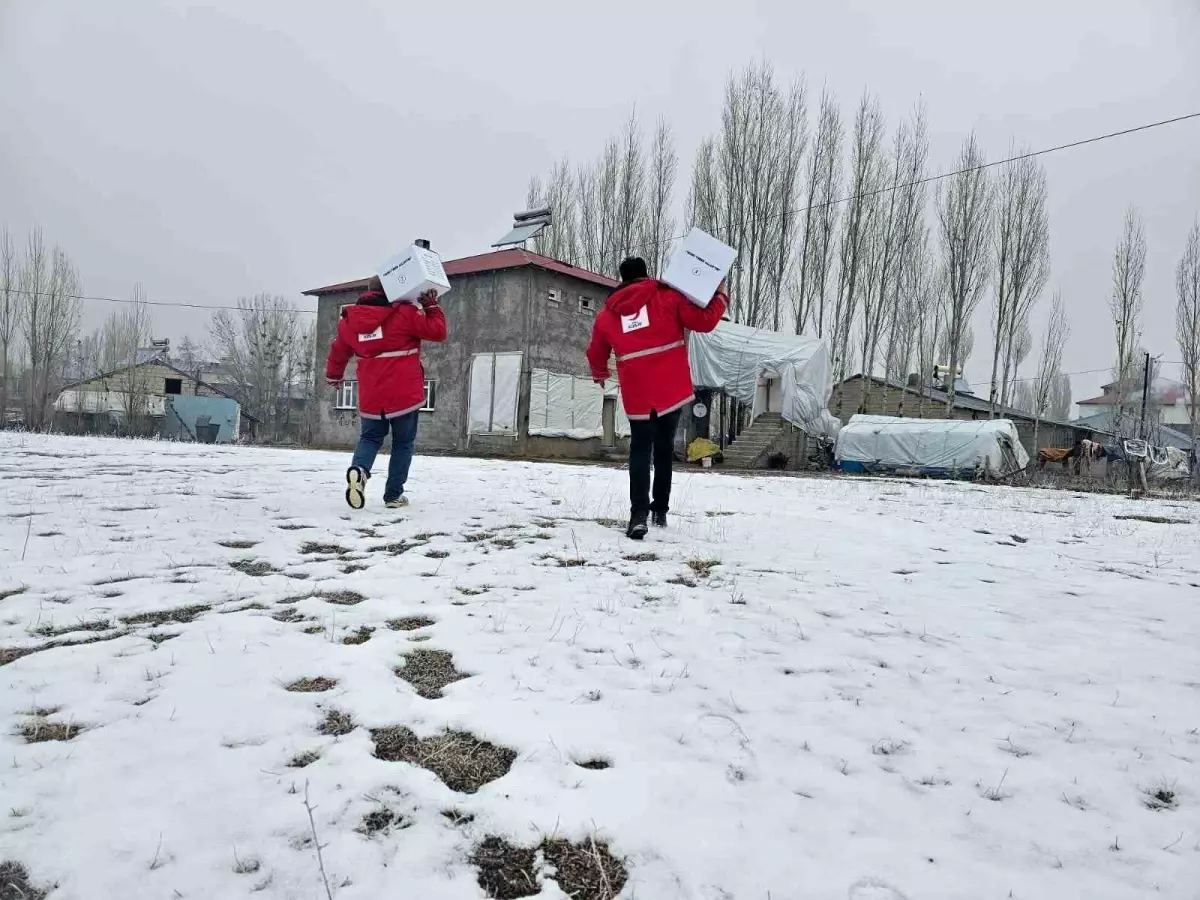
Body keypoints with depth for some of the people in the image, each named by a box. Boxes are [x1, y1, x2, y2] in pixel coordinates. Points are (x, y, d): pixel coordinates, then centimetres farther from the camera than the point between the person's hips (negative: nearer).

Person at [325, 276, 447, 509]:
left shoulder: (350, 319, 6)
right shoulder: (404, 313, -9)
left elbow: (338, 351, 21)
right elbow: (437, 331, -8)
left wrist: (333, 375, 38)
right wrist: (432, 306, 5)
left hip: (370, 397, 4)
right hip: (404, 395, -3)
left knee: (370, 438, 18)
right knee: (403, 443, 11)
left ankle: (358, 469, -13)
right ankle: (393, 495, 11)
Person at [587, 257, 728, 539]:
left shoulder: (607, 314, 11)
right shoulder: (668, 297, 3)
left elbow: (596, 353, 23)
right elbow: (703, 322, -2)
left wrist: (600, 374, 44)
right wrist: (720, 296, 15)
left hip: (637, 395, 1)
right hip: (672, 390, 0)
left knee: (640, 451, 5)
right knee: (664, 449, 14)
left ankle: (639, 514, -10)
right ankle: (660, 510, 20)